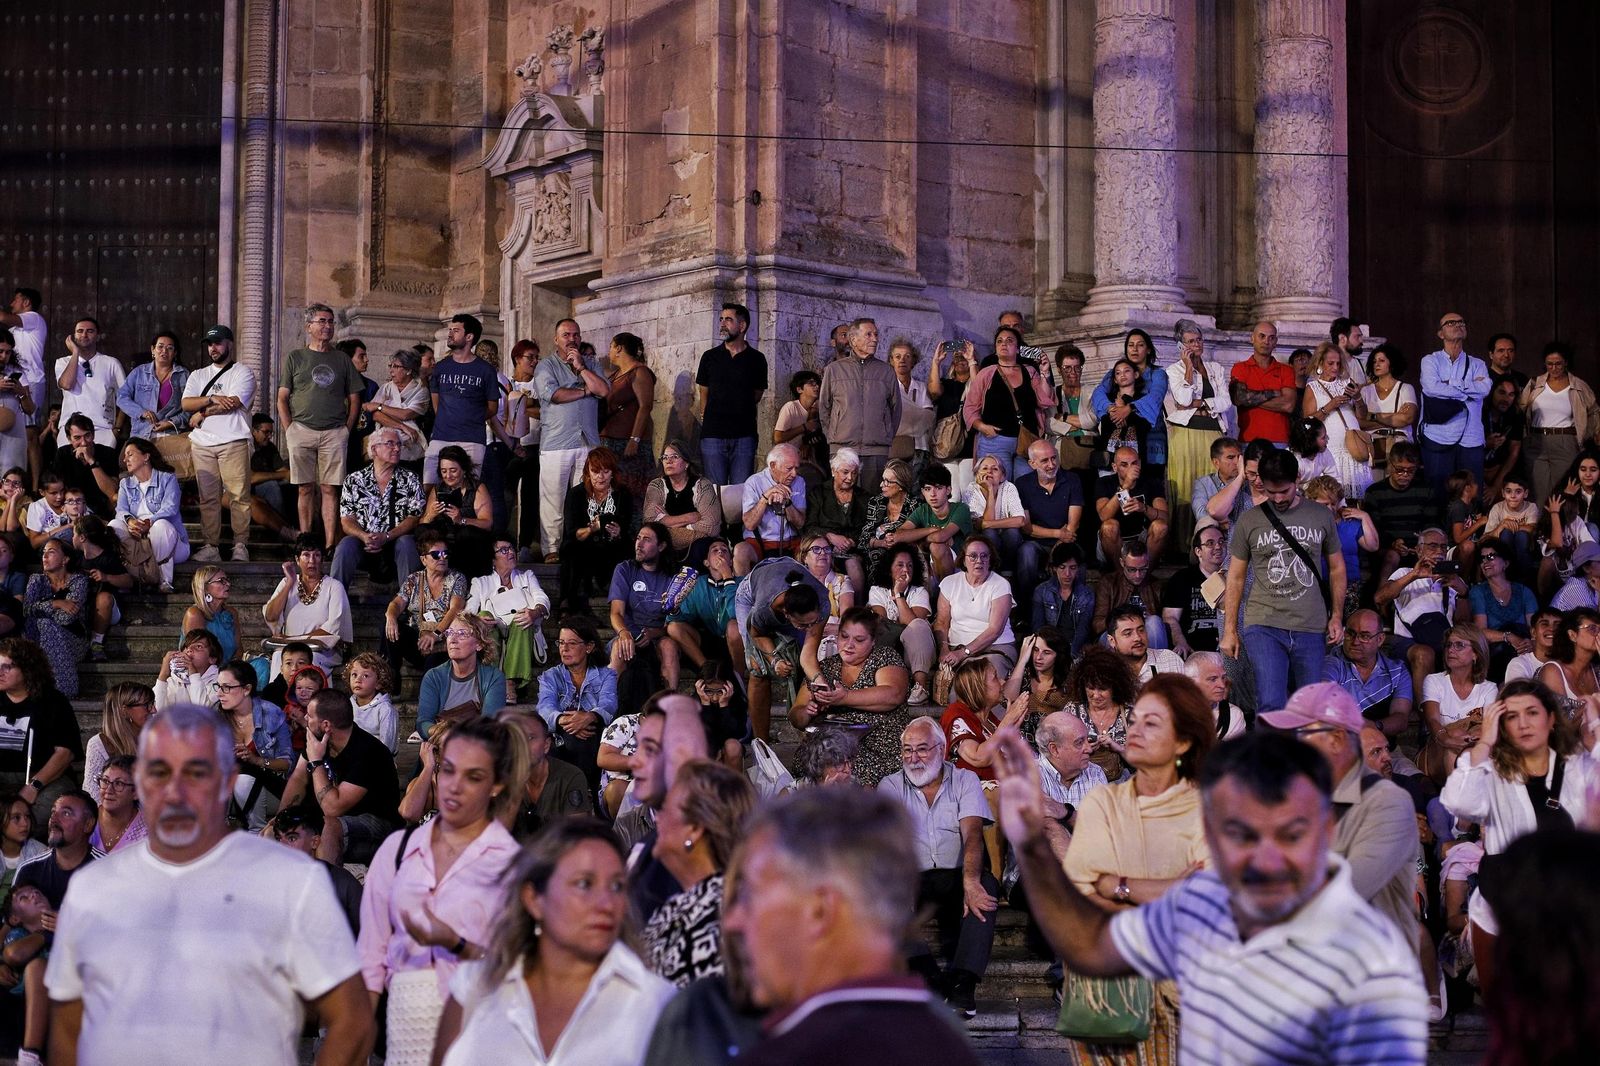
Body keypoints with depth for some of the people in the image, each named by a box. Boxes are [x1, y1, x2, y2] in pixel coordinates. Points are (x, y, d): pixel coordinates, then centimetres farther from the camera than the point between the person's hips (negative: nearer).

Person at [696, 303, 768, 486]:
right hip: (713, 434, 0)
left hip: (744, 435, 0)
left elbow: (757, 395, 13)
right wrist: (707, 421, 9)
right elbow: (703, 394, 13)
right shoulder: (710, 357, 8)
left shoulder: (756, 359, 6)